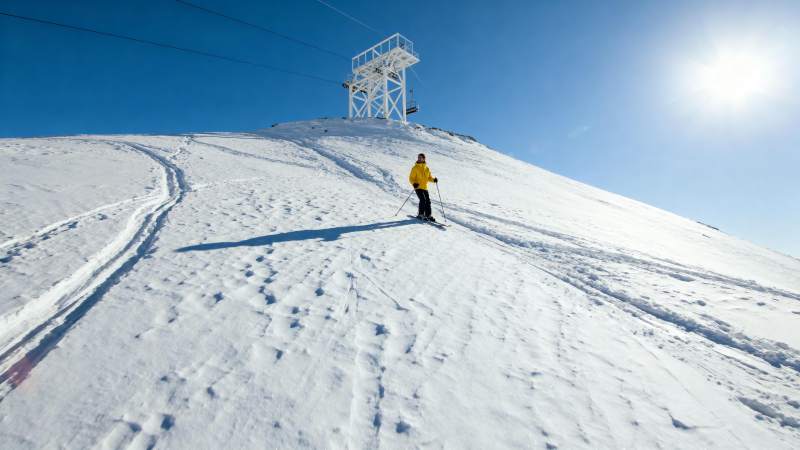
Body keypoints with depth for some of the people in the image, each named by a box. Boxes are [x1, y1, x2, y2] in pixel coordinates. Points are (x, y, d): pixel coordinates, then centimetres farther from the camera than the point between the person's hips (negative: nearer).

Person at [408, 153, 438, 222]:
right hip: (418, 187, -5)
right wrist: (414, 183, -23)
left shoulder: (427, 168, 11)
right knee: (423, 200, -18)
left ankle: (428, 215, 14)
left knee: (428, 201, 3)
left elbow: (429, 177, 18)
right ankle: (421, 214, -6)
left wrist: (434, 179, -3)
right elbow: (411, 178, -3)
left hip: (425, 187, 5)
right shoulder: (415, 168, -2)